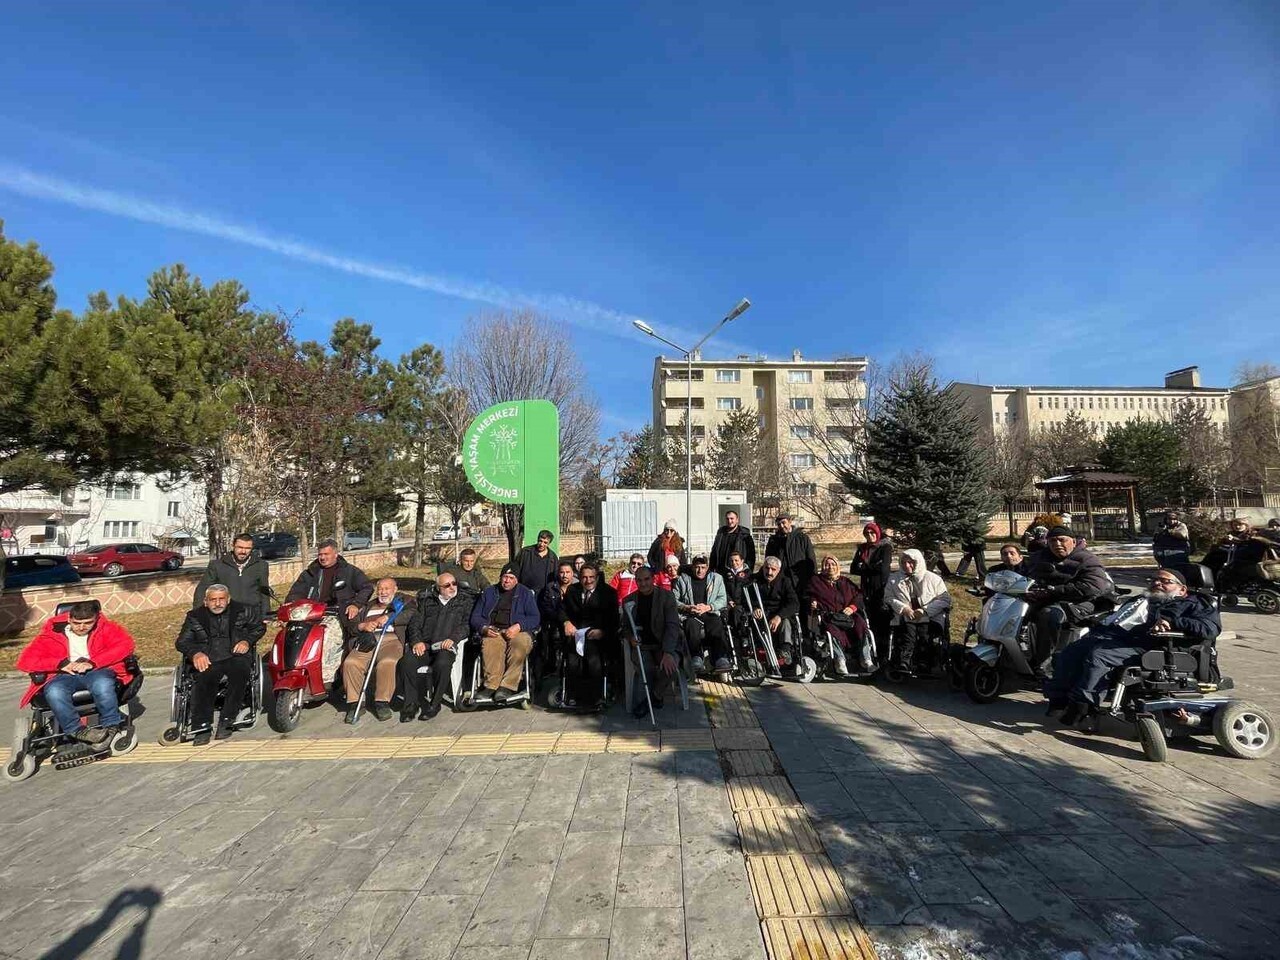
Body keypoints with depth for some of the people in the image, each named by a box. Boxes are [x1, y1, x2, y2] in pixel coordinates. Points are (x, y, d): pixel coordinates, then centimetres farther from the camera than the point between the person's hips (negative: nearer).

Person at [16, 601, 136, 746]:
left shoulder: (105, 627, 2)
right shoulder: (52, 632, 4)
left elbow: (126, 644, -13)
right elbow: (24, 660, -1)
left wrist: (93, 662, -22)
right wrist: (61, 663, -16)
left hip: (96, 672, -2)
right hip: (64, 675, 2)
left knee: (102, 684, -37)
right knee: (54, 692, -34)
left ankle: (111, 728, -21)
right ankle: (78, 731, -26)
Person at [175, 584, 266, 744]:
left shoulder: (242, 611, 16)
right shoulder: (195, 617, 18)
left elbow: (260, 626, 22)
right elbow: (181, 641, 12)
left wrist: (247, 641, 2)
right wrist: (195, 653, -10)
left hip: (235, 655, -1)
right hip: (207, 660, 1)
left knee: (240, 672, -35)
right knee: (204, 679, -33)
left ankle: (226, 721, -27)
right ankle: (202, 727, -26)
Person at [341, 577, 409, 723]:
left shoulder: (401, 603, 23)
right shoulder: (368, 607, 35)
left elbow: (411, 615, 0)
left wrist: (388, 617, -11)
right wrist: (363, 626, 0)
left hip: (391, 640, -3)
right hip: (367, 641, 3)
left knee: (387, 663, -36)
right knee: (350, 663, -28)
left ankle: (382, 703, -24)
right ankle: (354, 702, -16)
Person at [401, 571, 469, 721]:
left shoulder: (463, 603, 20)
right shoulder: (427, 602, 26)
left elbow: (466, 625, 7)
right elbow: (415, 623, 15)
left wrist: (453, 638, -12)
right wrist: (417, 641, -5)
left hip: (445, 646, -2)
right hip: (424, 645, 2)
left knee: (442, 664, -34)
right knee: (407, 662, -28)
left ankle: (434, 704, -15)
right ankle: (411, 704, -12)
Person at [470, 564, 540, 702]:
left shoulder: (525, 593, 16)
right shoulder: (489, 593, 23)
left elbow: (534, 618, 5)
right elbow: (475, 617, 17)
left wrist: (518, 626, -13)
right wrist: (484, 628, -5)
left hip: (518, 631, -1)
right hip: (493, 631, 1)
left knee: (521, 643, -36)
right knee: (490, 645, -35)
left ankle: (507, 686, -34)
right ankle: (491, 685, -35)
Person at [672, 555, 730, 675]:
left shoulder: (716, 578, 19)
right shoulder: (682, 579, 16)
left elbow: (723, 600, 9)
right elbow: (673, 599, 8)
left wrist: (708, 607, -8)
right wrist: (687, 608, -10)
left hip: (710, 614, 1)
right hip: (689, 615, -1)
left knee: (717, 625, -33)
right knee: (692, 625, -35)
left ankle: (721, 658, -42)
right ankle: (696, 658, -42)